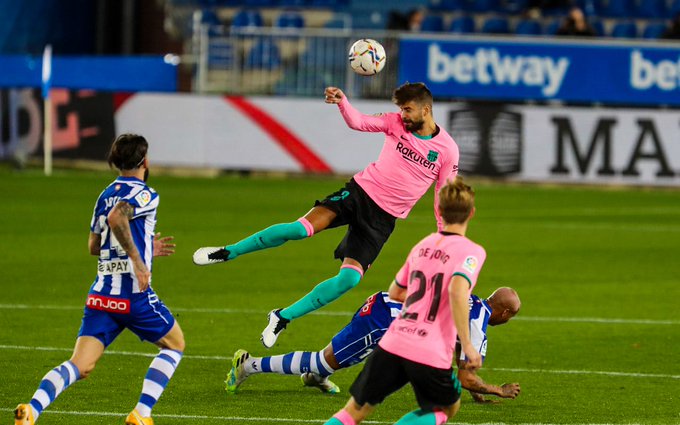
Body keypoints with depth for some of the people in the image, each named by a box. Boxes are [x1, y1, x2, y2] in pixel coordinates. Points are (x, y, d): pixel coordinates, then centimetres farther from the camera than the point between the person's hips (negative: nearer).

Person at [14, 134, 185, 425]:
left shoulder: (106, 195, 16)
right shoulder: (144, 194, -7)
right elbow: (116, 218, -27)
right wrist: (138, 259, -24)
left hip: (101, 293, 6)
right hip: (133, 294, -6)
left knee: (80, 366, 0)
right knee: (174, 345, 18)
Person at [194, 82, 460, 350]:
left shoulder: (447, 150, -5)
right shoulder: (397, 123, 0)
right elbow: (359, 122, -9)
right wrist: (342, 103, -30)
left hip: (383, 218, -1)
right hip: (362, 190, 1)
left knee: (350, 278, -16)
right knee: (302, 228, -21)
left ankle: (284, 317, -2)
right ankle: (228, 253, -8)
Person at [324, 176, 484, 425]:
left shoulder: (423, 245, 15)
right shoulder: (471, 251, -4)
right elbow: (457, 290, -23)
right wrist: (467, 345, -18)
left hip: (392, 344, 5)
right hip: (432, 355, -5)